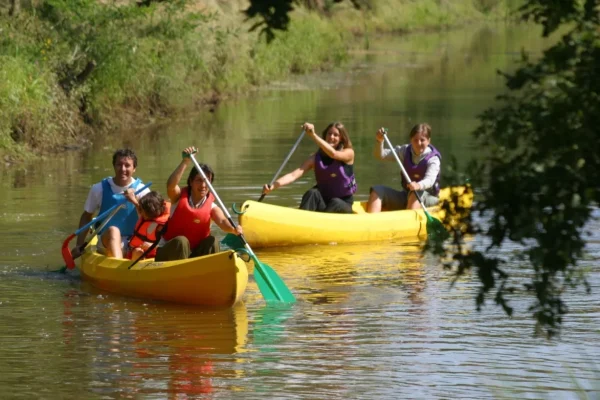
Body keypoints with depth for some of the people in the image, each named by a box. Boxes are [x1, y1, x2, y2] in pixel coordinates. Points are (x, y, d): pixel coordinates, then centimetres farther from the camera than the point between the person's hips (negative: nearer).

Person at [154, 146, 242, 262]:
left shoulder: (211, 207, -3)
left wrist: (234, 229, -48)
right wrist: (185, 162, -39)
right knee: (181, 241, -33)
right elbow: (170, 185, -30)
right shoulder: (180, 197, -6)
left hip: (194, 253, 2)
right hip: (168, 252, -2)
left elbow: (222, 221, -24)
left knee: (211, 242, -23)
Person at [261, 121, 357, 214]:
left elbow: (333, 154, -28)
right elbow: (294, 175, -11)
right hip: (322, 202, 2)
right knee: (312, 193, -30)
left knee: (336, 203, -35)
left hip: (343, 205, -2)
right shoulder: (316, 158, 1)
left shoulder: (348, 153, -4)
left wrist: (313, 135, -38)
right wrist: (273, 186, -28)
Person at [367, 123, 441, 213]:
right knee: (377, 190, -13)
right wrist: (380, 141, -19)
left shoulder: (433, 159, -12)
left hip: (428, 198, -5)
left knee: (415, 194, -39)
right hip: (406, 196, 5)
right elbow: (381, 155, 2)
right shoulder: (405, 151, 4)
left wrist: (419, 185, -53)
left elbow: (430, 179, -30)